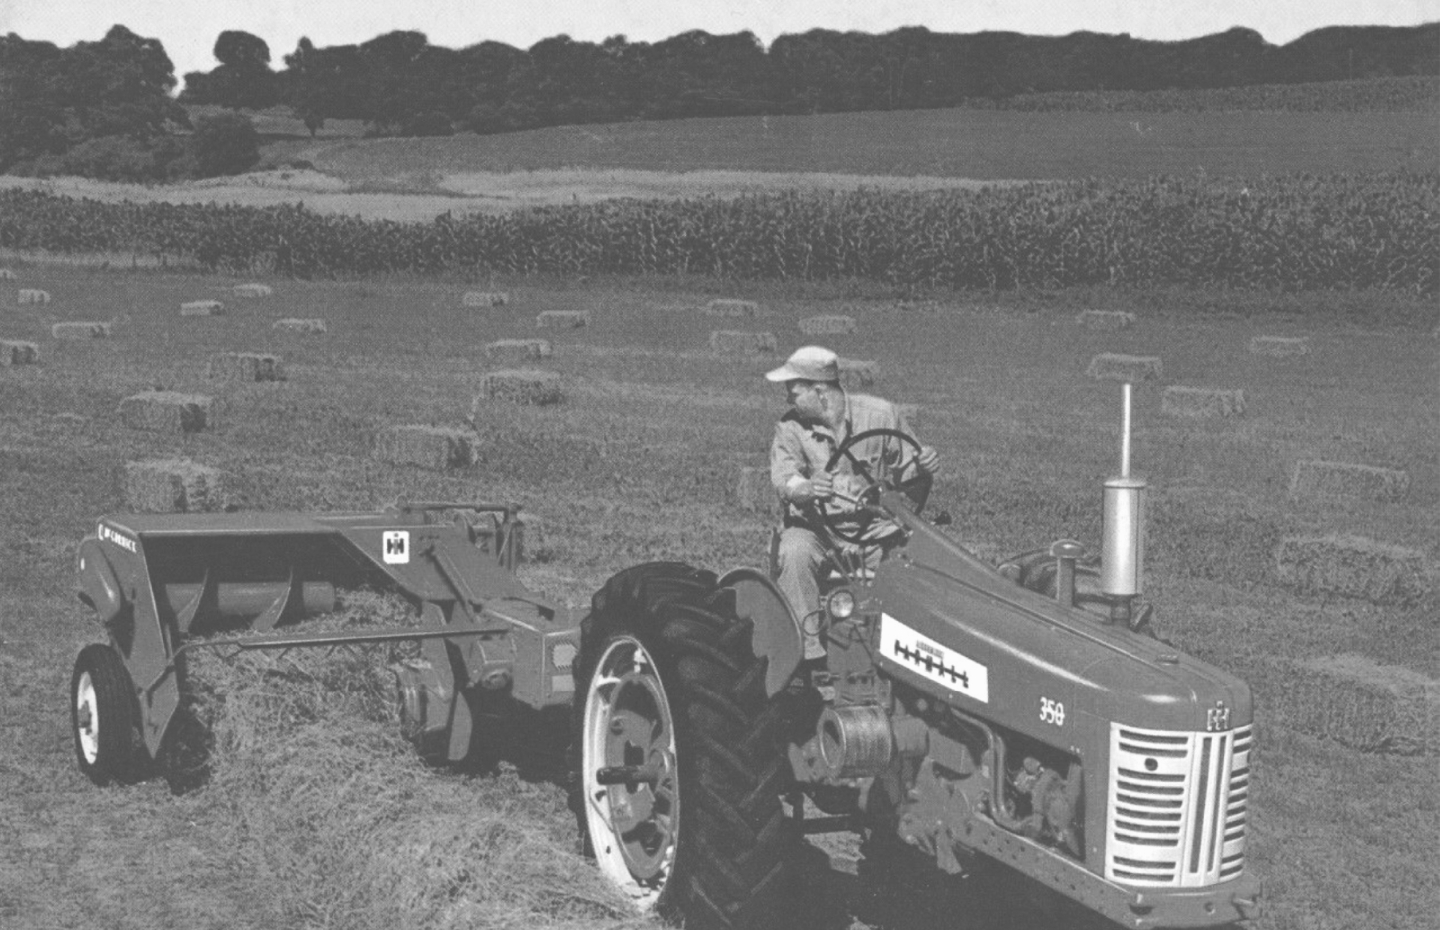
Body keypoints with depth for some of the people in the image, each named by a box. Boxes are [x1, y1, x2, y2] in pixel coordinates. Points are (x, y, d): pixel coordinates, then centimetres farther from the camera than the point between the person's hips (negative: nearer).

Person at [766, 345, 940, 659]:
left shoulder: (880, 415, 0)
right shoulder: (790, 428, -1)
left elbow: (910, 470, 8)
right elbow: (784, 479, -16)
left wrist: (924, 466, -17)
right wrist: (808, 489, -39)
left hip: (875, 527, 1)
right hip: (815, 526, 0)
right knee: (794, 554, -32)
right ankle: (808, 647, -27)